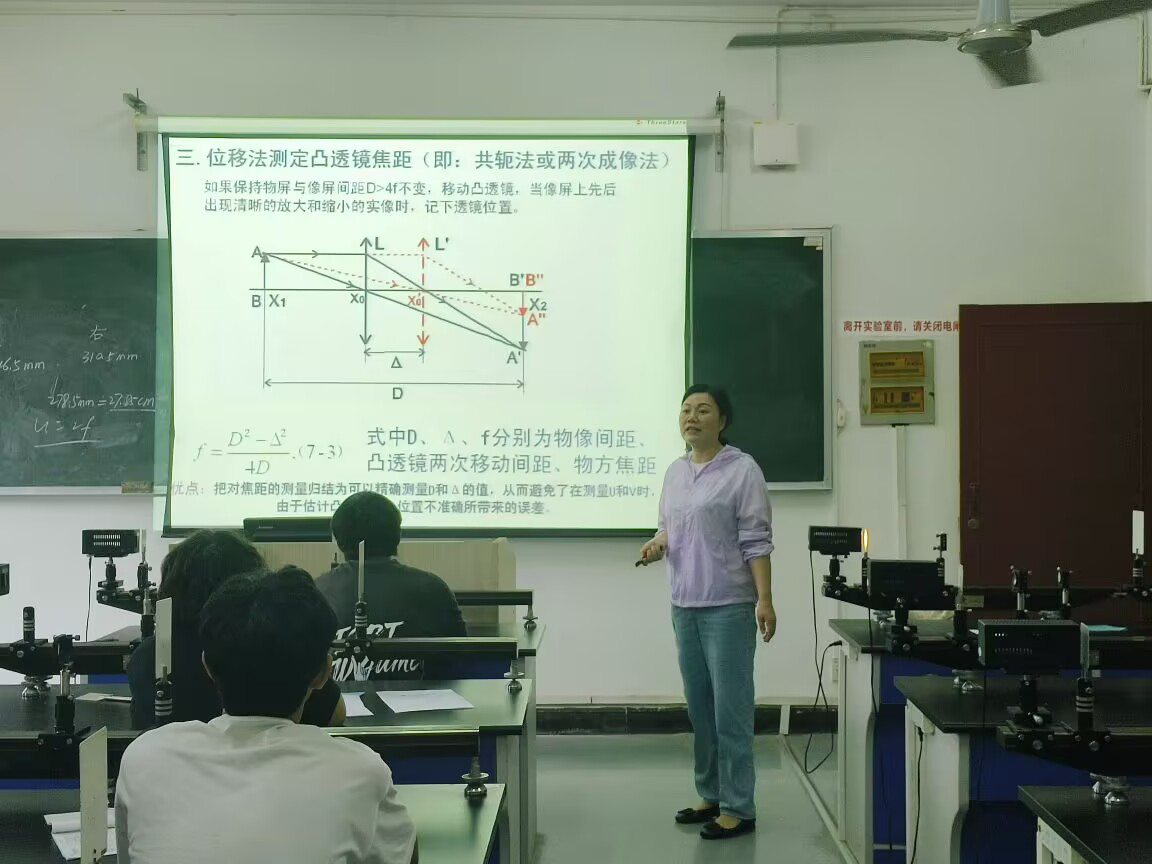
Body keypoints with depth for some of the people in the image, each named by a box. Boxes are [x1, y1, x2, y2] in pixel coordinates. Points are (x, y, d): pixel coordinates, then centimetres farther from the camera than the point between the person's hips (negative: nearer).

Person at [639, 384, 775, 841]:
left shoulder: (742, 470, -7)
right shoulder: (675, 471, 12)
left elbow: (755, 542, -10)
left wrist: (764, 599, -16)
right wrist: (657, 543, -2)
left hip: (728, 606, -6)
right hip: (685, 605, 7)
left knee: (730, 708, -3)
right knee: (699, 706, 13)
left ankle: (738, 807, 5)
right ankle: (711, 795, 25)